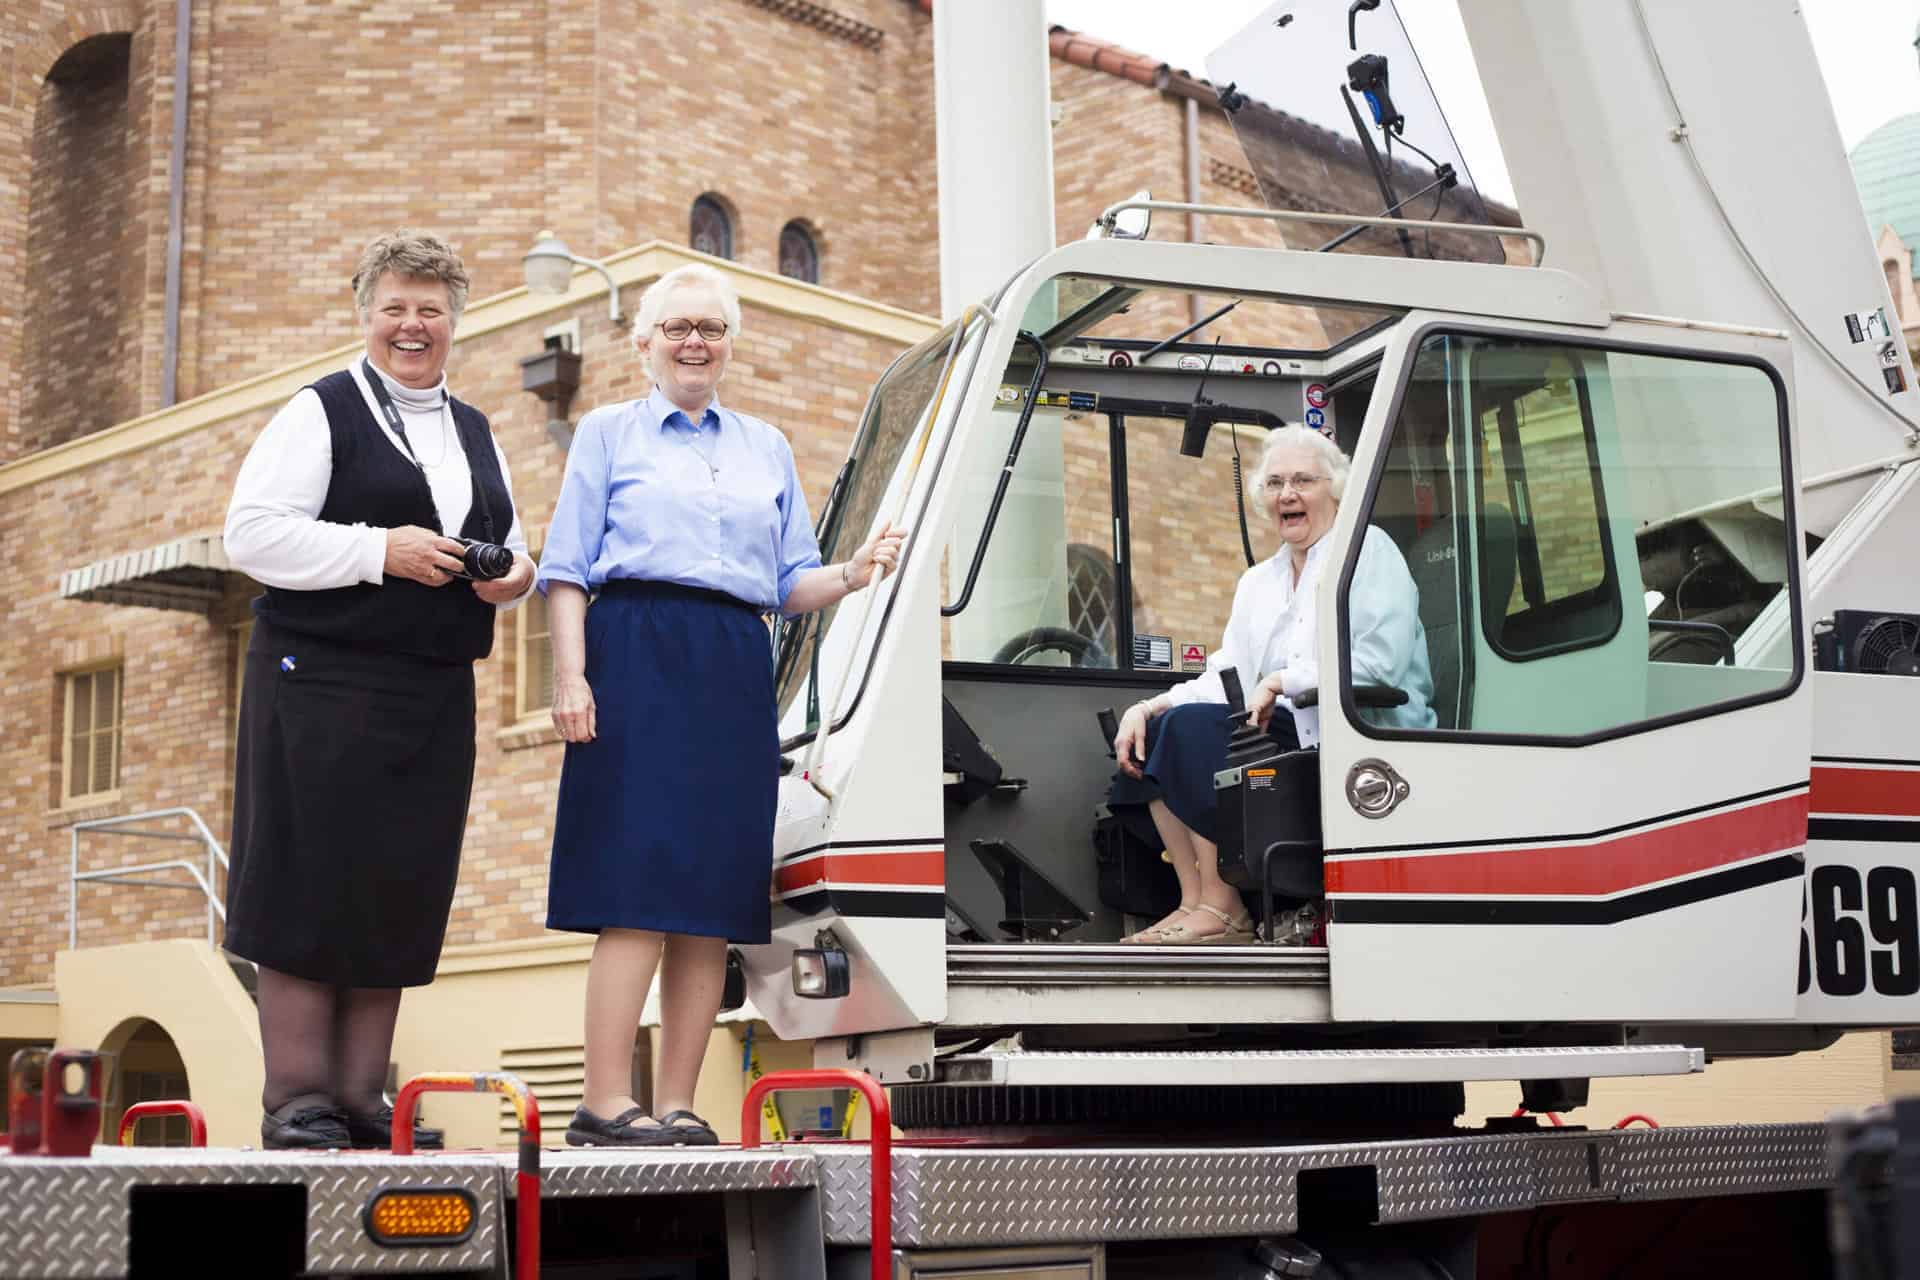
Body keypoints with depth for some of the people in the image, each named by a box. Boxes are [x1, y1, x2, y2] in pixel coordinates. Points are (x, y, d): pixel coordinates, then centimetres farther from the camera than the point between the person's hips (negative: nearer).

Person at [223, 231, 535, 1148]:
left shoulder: (477, 434, 19)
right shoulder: (321, 413, 0)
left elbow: (512, 546, 25)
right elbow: (252, 532, -9)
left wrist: (514, 574, 1)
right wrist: (381, 552, -17)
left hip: (434, 695, 6)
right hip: (321, 684, -6)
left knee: (402, 893, 6)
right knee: (311, 883, -5)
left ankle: (362, 1098, 13)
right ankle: (298, 1100, 1)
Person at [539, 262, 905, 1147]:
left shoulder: (767, 449, 23)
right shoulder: (609, 432, 13)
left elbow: (790, 585, 18)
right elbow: (567, 569, 5)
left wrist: (852, 575, -3)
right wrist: (569, 675, -9)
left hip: (736, 674, 4)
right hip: (637, 658, -4)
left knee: (716, 893, 0)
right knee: (640, 887, -12)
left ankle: (676, 1104, 5)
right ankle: (605, 1105, -11)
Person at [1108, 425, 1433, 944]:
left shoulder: (1369, 550, 1)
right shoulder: (1258, 581, 23)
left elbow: (1380, 663, -13)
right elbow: (1225, 679, 14)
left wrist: (1282, 681, -17)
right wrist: (1148, 707, -2)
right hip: (1287, 730, 8)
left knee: (1193, 725, -25)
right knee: (1153, 729, -10)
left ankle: (1222, 909, -21)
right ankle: (1194, 901, -16)